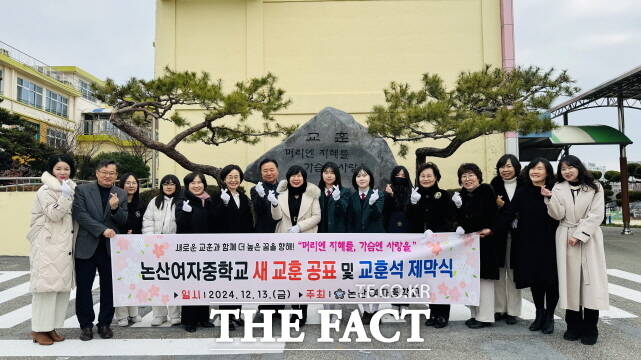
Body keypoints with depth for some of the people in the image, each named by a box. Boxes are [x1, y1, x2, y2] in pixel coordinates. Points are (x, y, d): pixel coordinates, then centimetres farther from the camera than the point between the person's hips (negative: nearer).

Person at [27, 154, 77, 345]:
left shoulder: (71, 188, 14)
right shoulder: (45, 190, -6)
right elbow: (54, 215, -17)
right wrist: (65, 196, -26)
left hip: (65, 245, 7)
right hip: (48, 245, -7)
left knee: (63, 286, 7)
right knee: (47, 285, -5)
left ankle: (51, 326, 16)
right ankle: (38, 329, 5)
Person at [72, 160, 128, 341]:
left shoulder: (121, 194, 6)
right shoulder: (82, 190, 0)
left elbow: (124, 221, 3)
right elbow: (80, 215, -10)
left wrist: (115, 208, -17)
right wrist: (103, 230, -17)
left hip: (111, 248, 2)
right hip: (86, 247, -1)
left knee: (109, 288, 9)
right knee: (84, 288, 7)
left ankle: (105, 323, 24)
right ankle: (86, 325, 23)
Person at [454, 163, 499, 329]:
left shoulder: (487, 191, -5)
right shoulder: (460, 196, 11)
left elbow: (494, 213, -11)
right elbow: (459, 221, 9)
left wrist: (489, 229, -23)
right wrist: (457, 207, -7)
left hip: (484, 241, -6)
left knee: (484, 278, -2)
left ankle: (485, 316, 6)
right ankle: (475, 314, 22)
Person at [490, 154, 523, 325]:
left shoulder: (524, 186, 1)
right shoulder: (494, 185, 4)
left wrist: (503, 206, -18)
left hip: (516, 234, -1)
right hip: (498, 234, 1)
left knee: (513, 272, 5)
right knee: (499, 272, 5)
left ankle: (513, 311, 16)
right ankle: (499, 309, 15)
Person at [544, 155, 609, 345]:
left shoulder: (595, 187, 3)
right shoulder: (559, 188, 6)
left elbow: (596, 215, -5)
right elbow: (558, 215, -3)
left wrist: (579, 235, -13)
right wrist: (550, 198, -18)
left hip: (589, 239, -1)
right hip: (566, 239, 1)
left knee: (591, 280, -3)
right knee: (570, 280, 1)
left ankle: (590, 329, 6)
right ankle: (574, 326, 10)